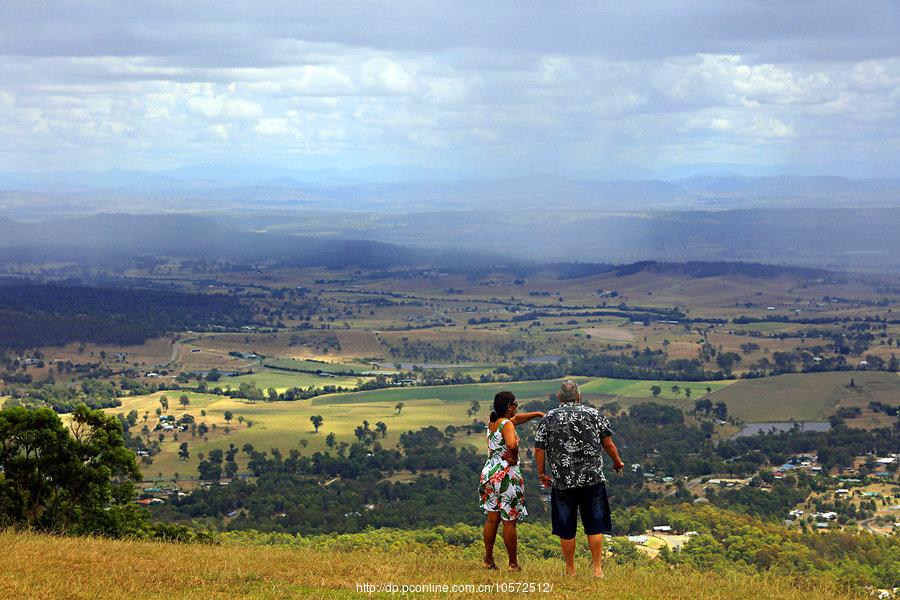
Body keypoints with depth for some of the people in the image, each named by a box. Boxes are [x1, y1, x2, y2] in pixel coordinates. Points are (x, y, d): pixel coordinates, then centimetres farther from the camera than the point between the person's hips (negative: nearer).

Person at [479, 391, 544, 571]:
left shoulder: (492, 423, 11)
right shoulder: (506, 425, -15)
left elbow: (516, 419, 28)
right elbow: (511, 444, -35)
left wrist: (537, 414, 28)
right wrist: (514, 457, -16)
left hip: (489, 473, 8)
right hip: (506, 476, -8)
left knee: (492, 518, 14)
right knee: (509, 522, 0)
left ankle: (488, 559, 18)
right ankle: (513, 564, 7)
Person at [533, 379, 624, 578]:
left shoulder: (549, 418, 1)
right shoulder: (594, 414, 2)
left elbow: (539, 450, 0)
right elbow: (608, 444, 3)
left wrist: (541, 474, 13)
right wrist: (617, 463, 20)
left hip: (562, 482, 0)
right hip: (593, 479, 0)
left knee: (566, 529, 9)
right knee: (595, 526, 8)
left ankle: (570, 570, 17)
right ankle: (597, 569, 6)